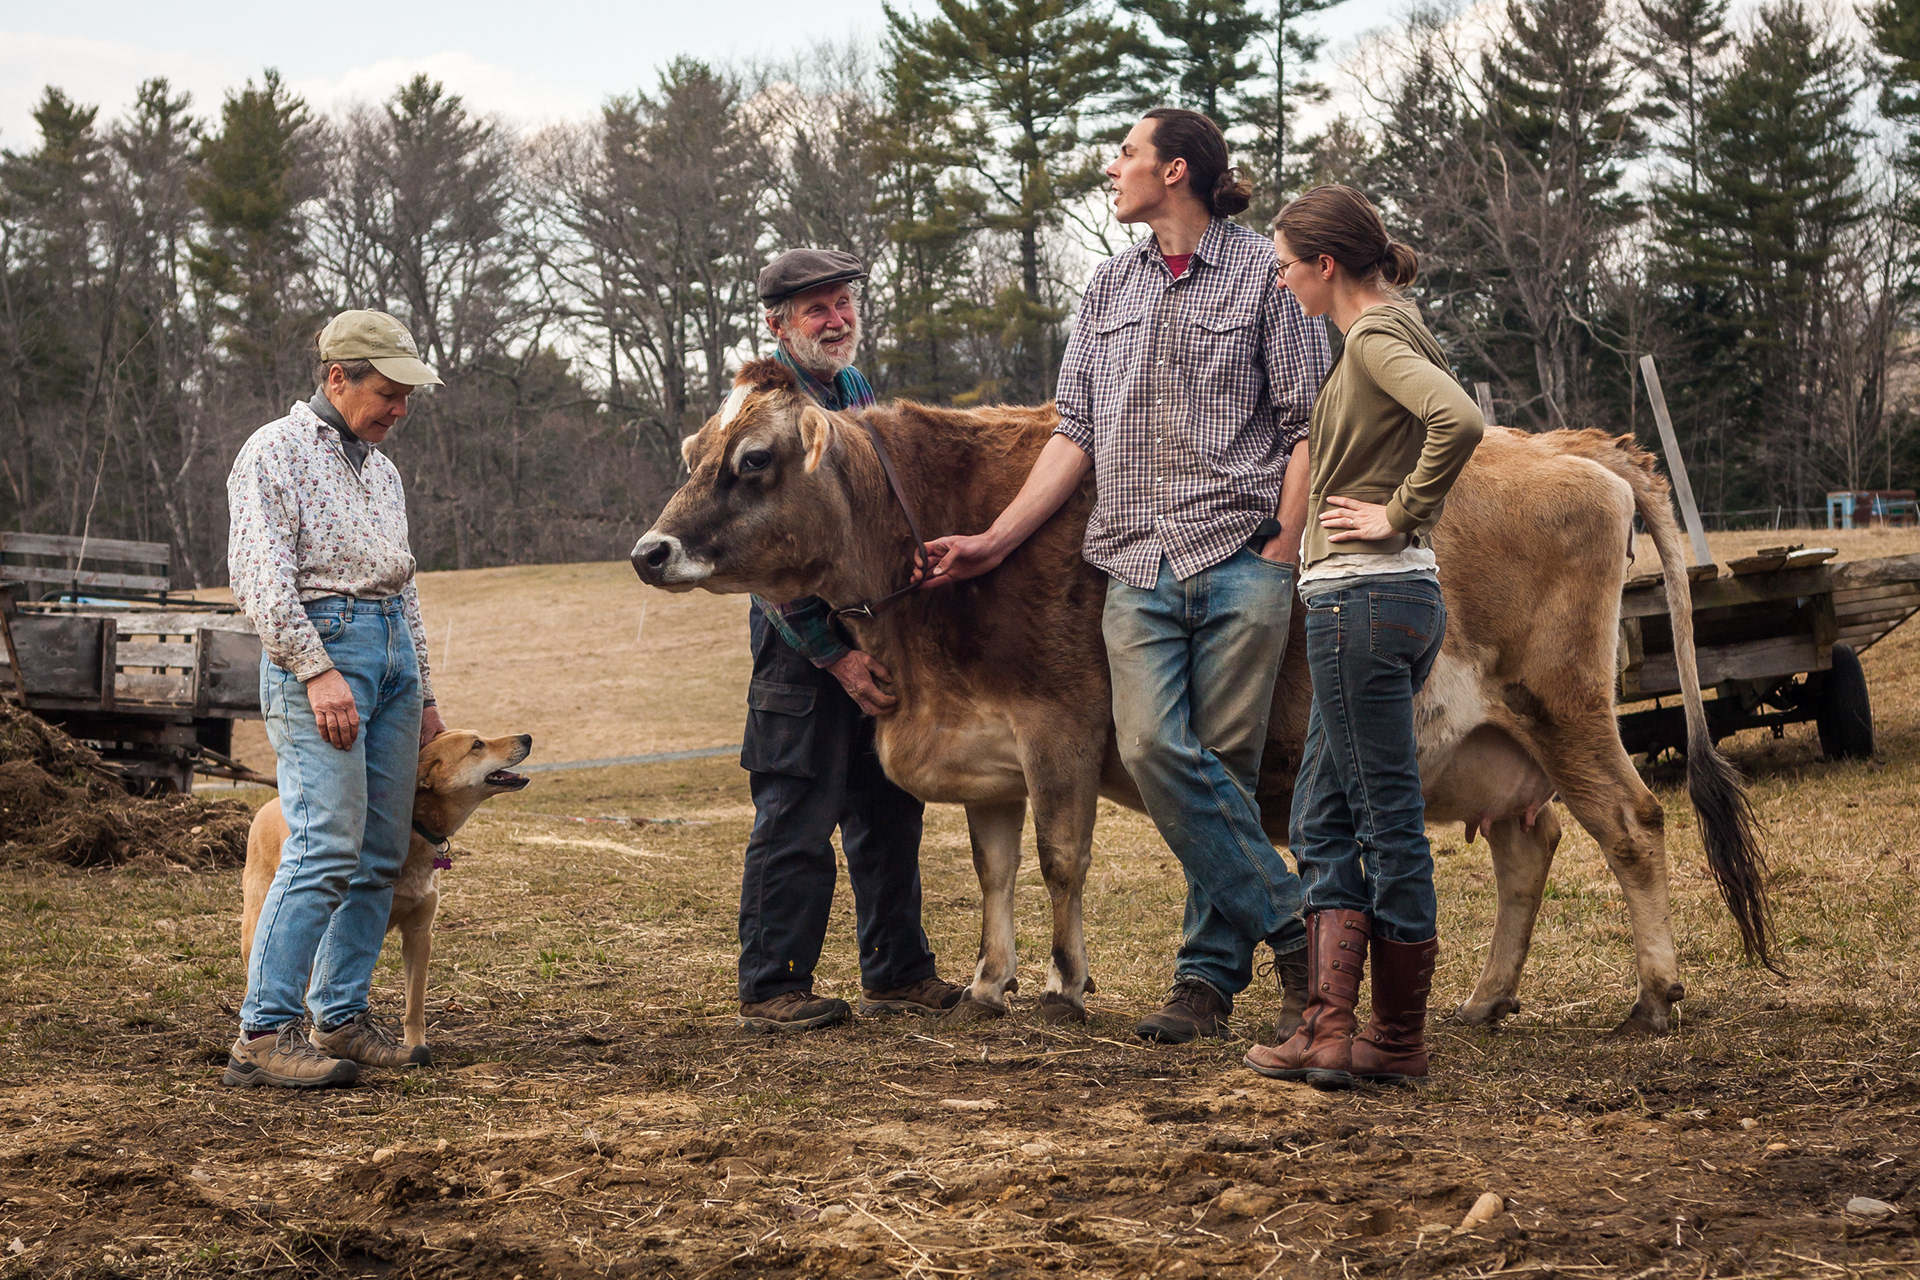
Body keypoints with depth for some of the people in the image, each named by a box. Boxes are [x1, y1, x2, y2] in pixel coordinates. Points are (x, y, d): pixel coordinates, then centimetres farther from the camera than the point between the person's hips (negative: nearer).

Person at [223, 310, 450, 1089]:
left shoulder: (381, 469, 20)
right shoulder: (276, 453, -3)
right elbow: (258, 576, -13)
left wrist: (424, 695, 22)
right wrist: (318, 673, -20)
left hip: (392, 648, 8)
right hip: (317, 644, -8)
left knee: (382, 854, 4)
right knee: (327, 846, -17)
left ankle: (341, 1017, 10)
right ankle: (264, 1035, -17)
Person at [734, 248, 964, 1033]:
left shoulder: (859, 392, 15)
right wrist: (834, 653, -18)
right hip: (802, 643, -8)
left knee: (889, 808, 13)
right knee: (797, 819, -6)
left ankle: (897, 974, 23)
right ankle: (771, 990, 2)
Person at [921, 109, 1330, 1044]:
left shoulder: (1265, 275, 2)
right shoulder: (1108, 289, 18)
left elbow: (1307, 422, 0)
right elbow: (1077, 433, 17)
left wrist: (1285, 549, -8)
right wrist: (996, 541, 11)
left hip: (1242, 558, -4)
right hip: (1137, 564, 4)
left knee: (1223, 765, -4)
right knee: (1154, 748, -12)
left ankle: (1209, 975, 6)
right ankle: (1294, 925, -4)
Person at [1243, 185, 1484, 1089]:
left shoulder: (1377, 336, -11)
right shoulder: (1385, 335, 17)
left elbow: (1460, 420, -28)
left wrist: (1400, 515, -18)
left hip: (1365, 599, -10)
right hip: (1378, 600, 10)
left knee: (1387, 822, -2)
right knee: (1324, 822, 11)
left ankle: (1400, 1040, 5)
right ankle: (1329, 1032, 11)